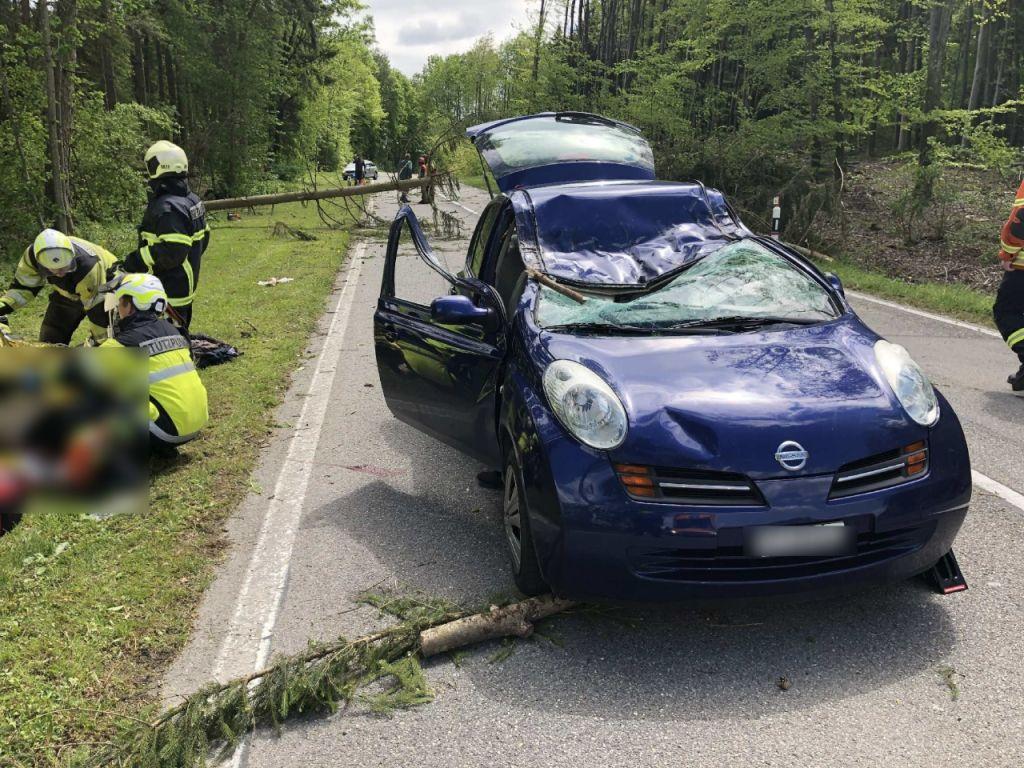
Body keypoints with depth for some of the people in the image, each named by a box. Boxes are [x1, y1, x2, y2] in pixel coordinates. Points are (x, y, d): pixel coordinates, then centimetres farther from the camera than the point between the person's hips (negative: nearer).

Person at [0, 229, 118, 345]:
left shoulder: (88, 265, -43)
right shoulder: (33, 255, -29)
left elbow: (97, 309, -34)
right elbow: (22, 285, -11)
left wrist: (99, 343, -29)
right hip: (68, 294, 5)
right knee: (48, 343, 6)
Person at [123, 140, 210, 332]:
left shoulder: (167, 208, -22)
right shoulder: (193, 200, 10)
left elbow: (171, 252, -28)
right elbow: (202, 239, 17)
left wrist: (134, 261, -20)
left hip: (169, 293, -10)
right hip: (186, 286, 10)